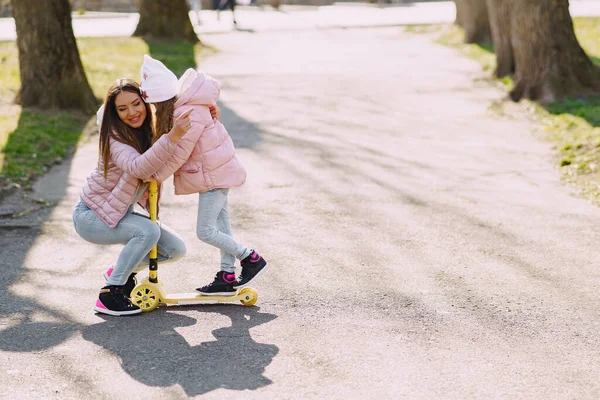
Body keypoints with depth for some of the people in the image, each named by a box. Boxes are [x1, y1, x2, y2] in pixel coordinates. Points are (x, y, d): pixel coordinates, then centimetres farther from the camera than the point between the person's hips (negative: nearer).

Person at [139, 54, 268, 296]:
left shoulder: (189, 115, -27)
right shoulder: (178, 105, 2)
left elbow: (178, 154, -22)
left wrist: (154, 175, -12)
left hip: (214, 173, -10)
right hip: (218, 169, 10)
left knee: (205, 231, -5)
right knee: (220, 225, 13)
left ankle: (252, 259, 4)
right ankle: (227, 277, 21)